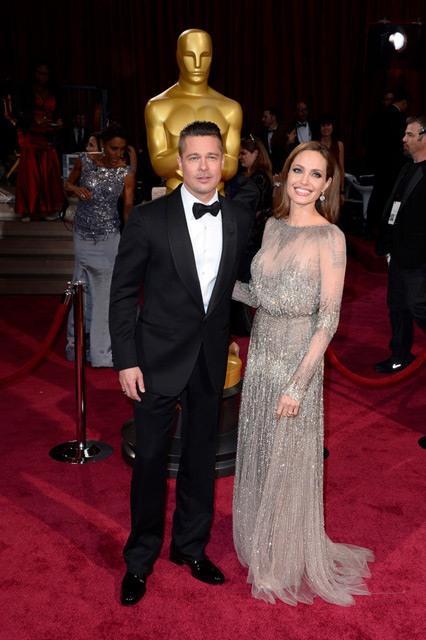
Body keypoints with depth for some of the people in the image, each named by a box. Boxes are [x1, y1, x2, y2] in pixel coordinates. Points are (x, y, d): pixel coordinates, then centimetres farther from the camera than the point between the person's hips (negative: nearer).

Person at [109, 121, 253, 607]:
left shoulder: (241, 220, 1)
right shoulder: (148, 218, -10)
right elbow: (122, 293, -7)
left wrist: (230, 339, 8)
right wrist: (125, 360, -10)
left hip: (211, 360, 4)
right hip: (158, 359, -3)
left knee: (201, 457, 16)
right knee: (151, 459, 7)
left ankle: (191, 546, 37)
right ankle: (140, 559, 28)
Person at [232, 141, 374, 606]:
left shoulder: (330, 237, -15)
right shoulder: (273, 226, 5)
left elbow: (328, 319, -17)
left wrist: (298, 384, -19)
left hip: (297, 363, -6)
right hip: (261, 357, 6)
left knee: (288, 464, 9)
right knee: (258, 456, 18)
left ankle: (288, 566, 33)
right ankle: (262, 547, 42)